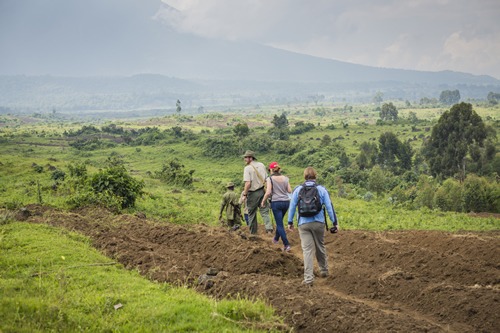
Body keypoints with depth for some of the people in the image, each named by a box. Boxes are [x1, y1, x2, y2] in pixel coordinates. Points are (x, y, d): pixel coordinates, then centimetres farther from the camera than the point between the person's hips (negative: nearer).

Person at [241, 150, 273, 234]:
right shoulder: (261, 165, 5)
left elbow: (248, 183, -20)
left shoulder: (247, 168, -13)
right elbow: (266, 179, 8)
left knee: (251, 213, 9)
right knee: (264, 211, 6)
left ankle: (253, 232, 16)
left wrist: (245, 193, -9)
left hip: (252, 193, -4)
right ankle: (269, 227, -13)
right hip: (262, 191, 4)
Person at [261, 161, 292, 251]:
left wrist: (263, 202, -1)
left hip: (276, 202, -5)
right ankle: (276, 238, 43)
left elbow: (268, 192, -14)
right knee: (280, 221, 26)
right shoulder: (285, 178, 3)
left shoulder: (270, 179, -9)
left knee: (280, 224, -1)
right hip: (286, 201, 5)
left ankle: (286, 244, -8)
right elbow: (290, 191, 4)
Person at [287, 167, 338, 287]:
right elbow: (329, 206, 0)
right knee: (320, 247, 19)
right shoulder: (321, 189, 0)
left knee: (307, 250, -2)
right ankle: (324, 270, 34)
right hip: (318, 223, 0)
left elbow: (292, 206, 5)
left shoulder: (298, 189, 2)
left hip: (303, 224, 0)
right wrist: (335, 222, 6)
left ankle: (308, 278, -8)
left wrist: (290, 222, 15)